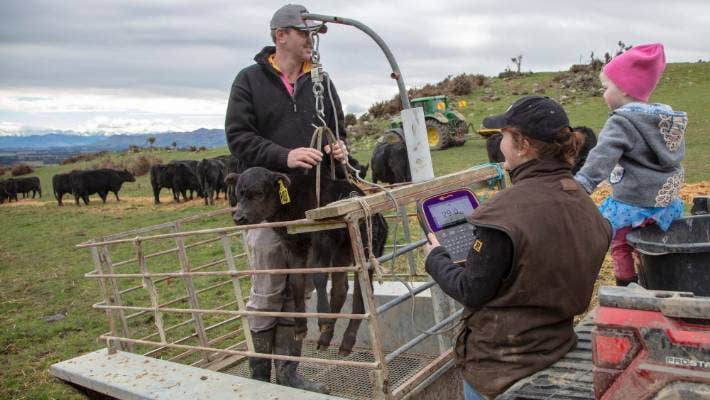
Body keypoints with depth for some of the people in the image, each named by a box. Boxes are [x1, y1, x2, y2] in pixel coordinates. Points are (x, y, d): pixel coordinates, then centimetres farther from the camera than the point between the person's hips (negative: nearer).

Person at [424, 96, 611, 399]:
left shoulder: (506, 211, -27)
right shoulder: (584, 204, -3)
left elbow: (471, 291, -20)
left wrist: (435, 259, -2)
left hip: (500, 362, -7)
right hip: (557, 344, 7)